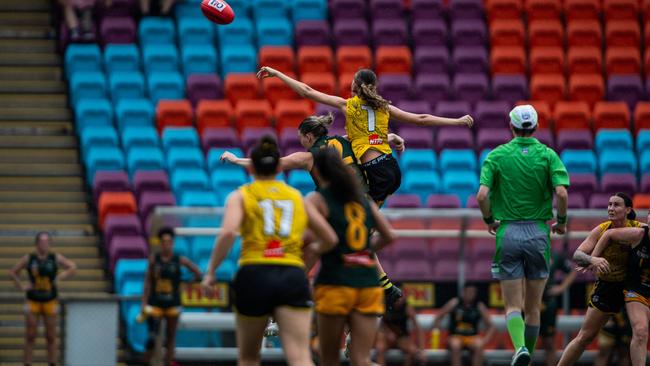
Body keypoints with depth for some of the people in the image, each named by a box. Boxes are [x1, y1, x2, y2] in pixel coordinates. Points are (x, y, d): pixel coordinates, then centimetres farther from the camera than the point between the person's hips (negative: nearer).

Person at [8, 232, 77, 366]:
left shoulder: (56, 258, -1)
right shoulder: (28, 259, -2)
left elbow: (73, 267, 6)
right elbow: (13, 272, 8)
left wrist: (59, 278, -3)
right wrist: (21, 286, -2)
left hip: (50, 301, 0)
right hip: (33, 301, 0)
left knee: (51, 337, 4)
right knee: (30, 337, -1)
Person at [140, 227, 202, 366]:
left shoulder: (180, 260, -2)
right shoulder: (153, 259, -1)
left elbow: (197, 272, 8)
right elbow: (148, 282, 2)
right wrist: (144, 303, -2)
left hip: (173, 304, 1)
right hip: (155, 303, -1)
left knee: (171, 337, 4)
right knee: (152, 336, -9)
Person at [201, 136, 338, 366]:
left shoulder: (241, 196, 8)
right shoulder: (297, 197, 18)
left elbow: (228, 232, -11)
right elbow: (330, 239, 21)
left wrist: (211, 271, -4)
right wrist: (309, 248, 42)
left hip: (254, 273, -1)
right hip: (293, 276, 1)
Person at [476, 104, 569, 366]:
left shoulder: (497, 155, 1)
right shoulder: (548, 155, 0)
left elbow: (482, 195, -10)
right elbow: (561, 193, -13)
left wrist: (489, 221, 8)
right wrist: (562, 222, 4)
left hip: (507, 234, 0)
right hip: (538, 234, 0)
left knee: (513, 305, 0)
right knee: (533, 308, 11)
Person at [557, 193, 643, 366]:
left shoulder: (639, 229, -10)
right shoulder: (601, 230, -9)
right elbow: (577, 255, -16)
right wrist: (592, 259, -37)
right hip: (607, 286, 0)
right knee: (585, 337, 2)